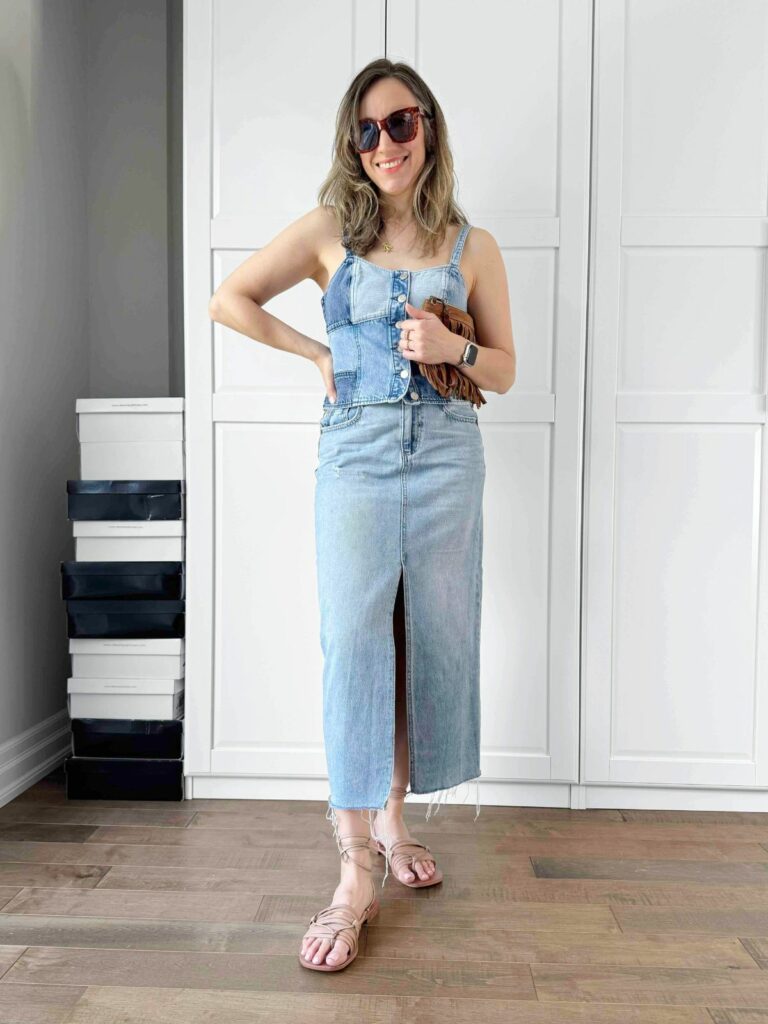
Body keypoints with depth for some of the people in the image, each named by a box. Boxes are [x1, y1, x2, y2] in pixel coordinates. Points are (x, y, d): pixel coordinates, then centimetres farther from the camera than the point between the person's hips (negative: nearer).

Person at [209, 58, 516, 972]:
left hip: (446, 458, 2)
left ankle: (393, 817, 26)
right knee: (354, 641, -12)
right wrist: (317, 353, 3)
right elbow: (229, 299, 10)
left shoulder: (472, 247, 10)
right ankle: (355, 874, -4)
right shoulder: (329, 230, 7)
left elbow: (505, 371, 12)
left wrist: (454, 348, -9)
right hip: (355, 455, -2)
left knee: (430, 642, 6)